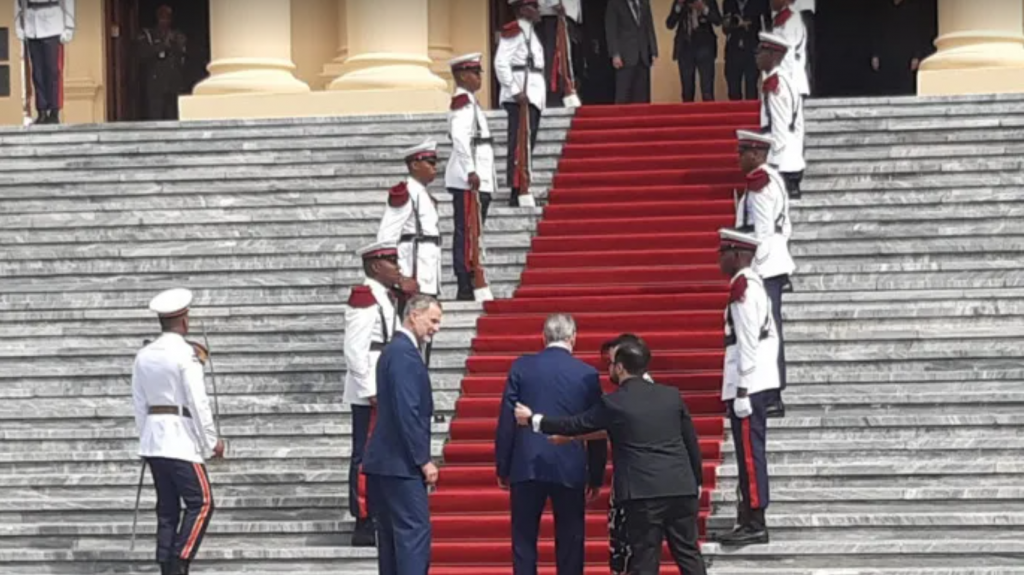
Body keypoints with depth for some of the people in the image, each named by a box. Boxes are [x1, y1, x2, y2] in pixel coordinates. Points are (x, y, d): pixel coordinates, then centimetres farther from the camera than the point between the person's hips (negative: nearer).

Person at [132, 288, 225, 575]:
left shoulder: (144, 355, 9)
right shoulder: (185, 354, -12)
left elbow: (140, 403, 13)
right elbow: (198, 401, -13)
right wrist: (212, 442, -5)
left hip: (153, 440, 7)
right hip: (181, 438, -7)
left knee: (167, 508, 10)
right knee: (200, 503, -2)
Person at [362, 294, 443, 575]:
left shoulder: (395, 350, 17)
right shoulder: (404, 353, -15)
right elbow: (407, 412, -21)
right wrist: (424, 460, -18)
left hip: (386, 460, 10)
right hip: (402, 463, -10)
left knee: (392, 535, 10)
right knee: (415, 531, -12)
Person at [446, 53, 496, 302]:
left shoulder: (469, 101, 21)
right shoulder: (463, 100, -10)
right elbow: (459, 137, -22)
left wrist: (485, 174, 21)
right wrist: (471, 171, -25)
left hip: (478, 181, 10)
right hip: (468, 181, -10)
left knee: (470, 235, 10)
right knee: (468, 235, -11)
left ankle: (469, 291, 12)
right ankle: (468, 290, -13)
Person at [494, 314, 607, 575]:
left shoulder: (522, 367, -1)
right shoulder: (587, 374, -1)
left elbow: (506, 421, -1)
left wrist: (502, 468, 6)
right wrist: (596, 476, 12)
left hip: (527, 466, 0)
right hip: (569, 469, 0)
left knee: (524, 541, 6)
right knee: (569, 542, 6)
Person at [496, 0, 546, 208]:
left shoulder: (529, 32, 20)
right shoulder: (513, 31, -10)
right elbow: (501, 63, -18)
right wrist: (516, 91, -22)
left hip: (533, 96, 10)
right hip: (521, 97, -10)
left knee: (528, 145, 11)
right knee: (521, 145, -13)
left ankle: (520, 195, 15)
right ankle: (520, 193, -17)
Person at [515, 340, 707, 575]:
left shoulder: (613, 403, -3)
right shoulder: (671, 395, 8)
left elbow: (574, 425, 5)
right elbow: (692, 442, 11)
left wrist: (533, 420, 18)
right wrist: (696, 483, 20)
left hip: (643, 493, -4)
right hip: (682, 488, 4)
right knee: (689, 555, 8)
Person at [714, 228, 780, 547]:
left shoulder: (742, 288, -15)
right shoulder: (755, 284, 15)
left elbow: (747, 342, -20)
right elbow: (770, 335, 19)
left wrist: (742, 390, -20)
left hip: (748, 384, -10)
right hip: (762, 382, 10)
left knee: (749, 453, -7)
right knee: (751, 453, 13)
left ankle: (754, 524, -6)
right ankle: (751, 520, 18)